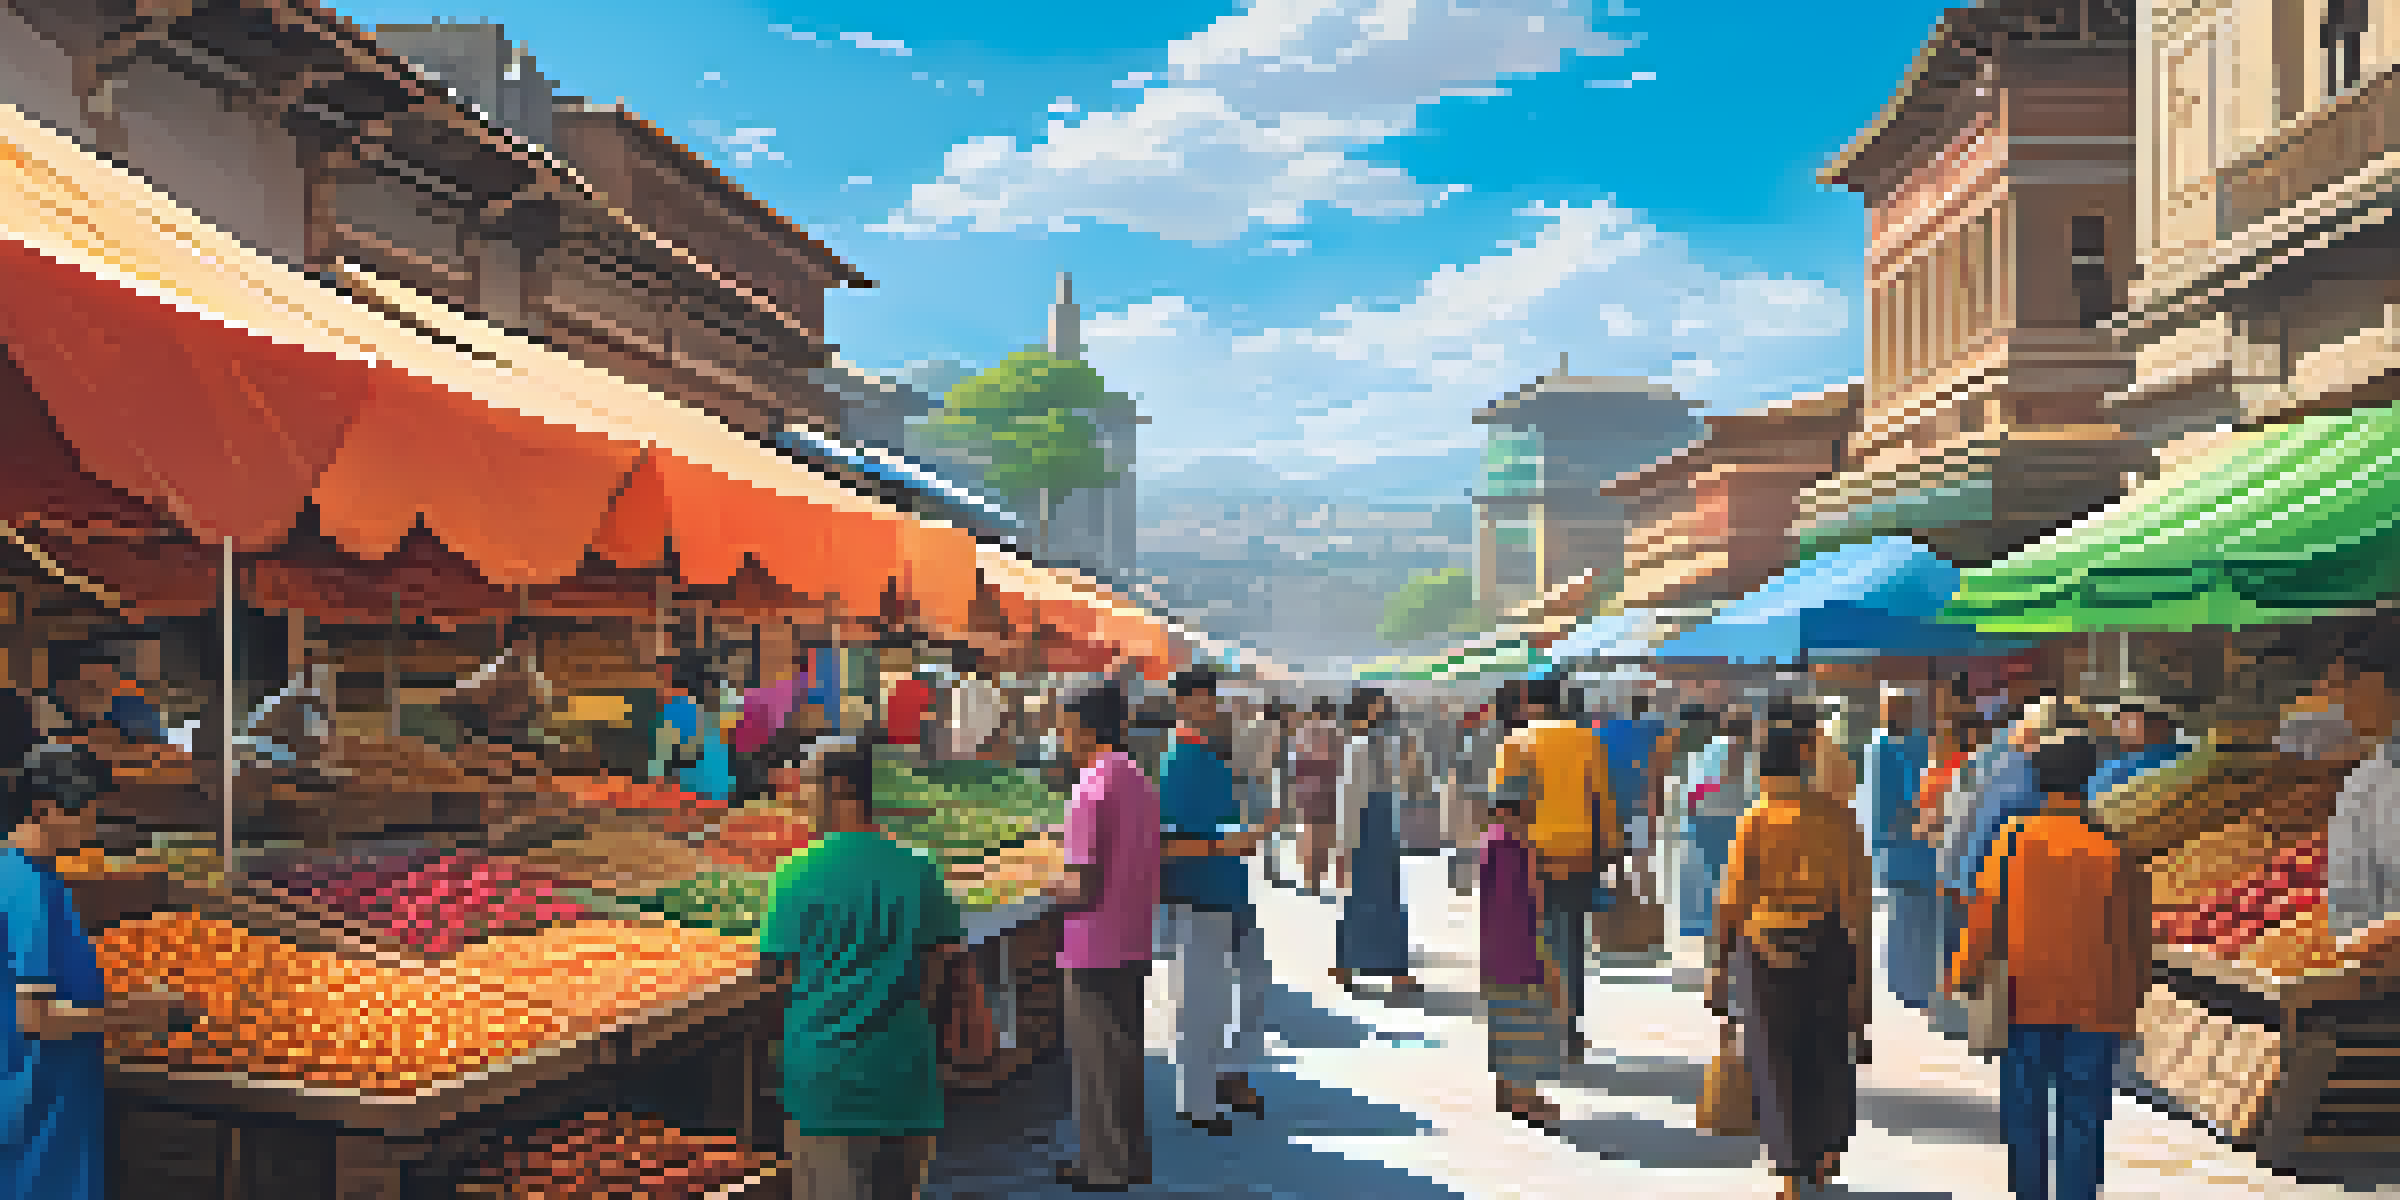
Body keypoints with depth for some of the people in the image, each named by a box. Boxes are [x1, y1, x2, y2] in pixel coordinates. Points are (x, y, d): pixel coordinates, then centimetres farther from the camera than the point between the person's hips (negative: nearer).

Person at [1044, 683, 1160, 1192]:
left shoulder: (1091, 789, -17)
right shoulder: (1140, 783, 8)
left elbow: (1085, 888, -21)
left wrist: (1051, 891, -1)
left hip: (1094, 949, -8)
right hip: (1134, 945, 8)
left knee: (1096, 1062, 4)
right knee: (1124, 1056, 18)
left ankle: (1104, 1168, 13)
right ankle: (1131, 1158, 27)